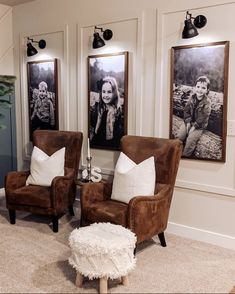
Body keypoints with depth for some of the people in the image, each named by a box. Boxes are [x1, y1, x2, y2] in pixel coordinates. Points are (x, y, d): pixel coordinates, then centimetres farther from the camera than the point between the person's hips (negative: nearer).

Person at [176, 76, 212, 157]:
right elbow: (186, 110, 1)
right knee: (179, 136, -11)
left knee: (190, 139, -22)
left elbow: (203, 118, -17)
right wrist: (188, 123, -9)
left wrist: (194, 127, -18)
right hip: (189, 122, 4)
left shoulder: (207, 102, -16)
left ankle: (185, 155, -6)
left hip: (199, 125, -4)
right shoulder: (192, 98, -2)